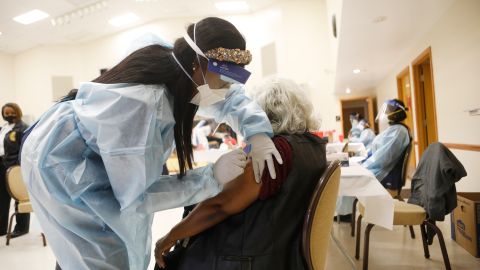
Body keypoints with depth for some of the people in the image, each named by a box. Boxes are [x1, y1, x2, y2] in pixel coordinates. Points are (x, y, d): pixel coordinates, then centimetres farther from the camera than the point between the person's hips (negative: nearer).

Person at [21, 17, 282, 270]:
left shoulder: (172, 66, -16)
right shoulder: (140, 106, -39)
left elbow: (230, 96, -1)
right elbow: (137, 195, -30)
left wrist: (257, 130, -20)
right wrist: (212, 176, -30)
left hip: (92, 155, 8)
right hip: (60, 161, -7)